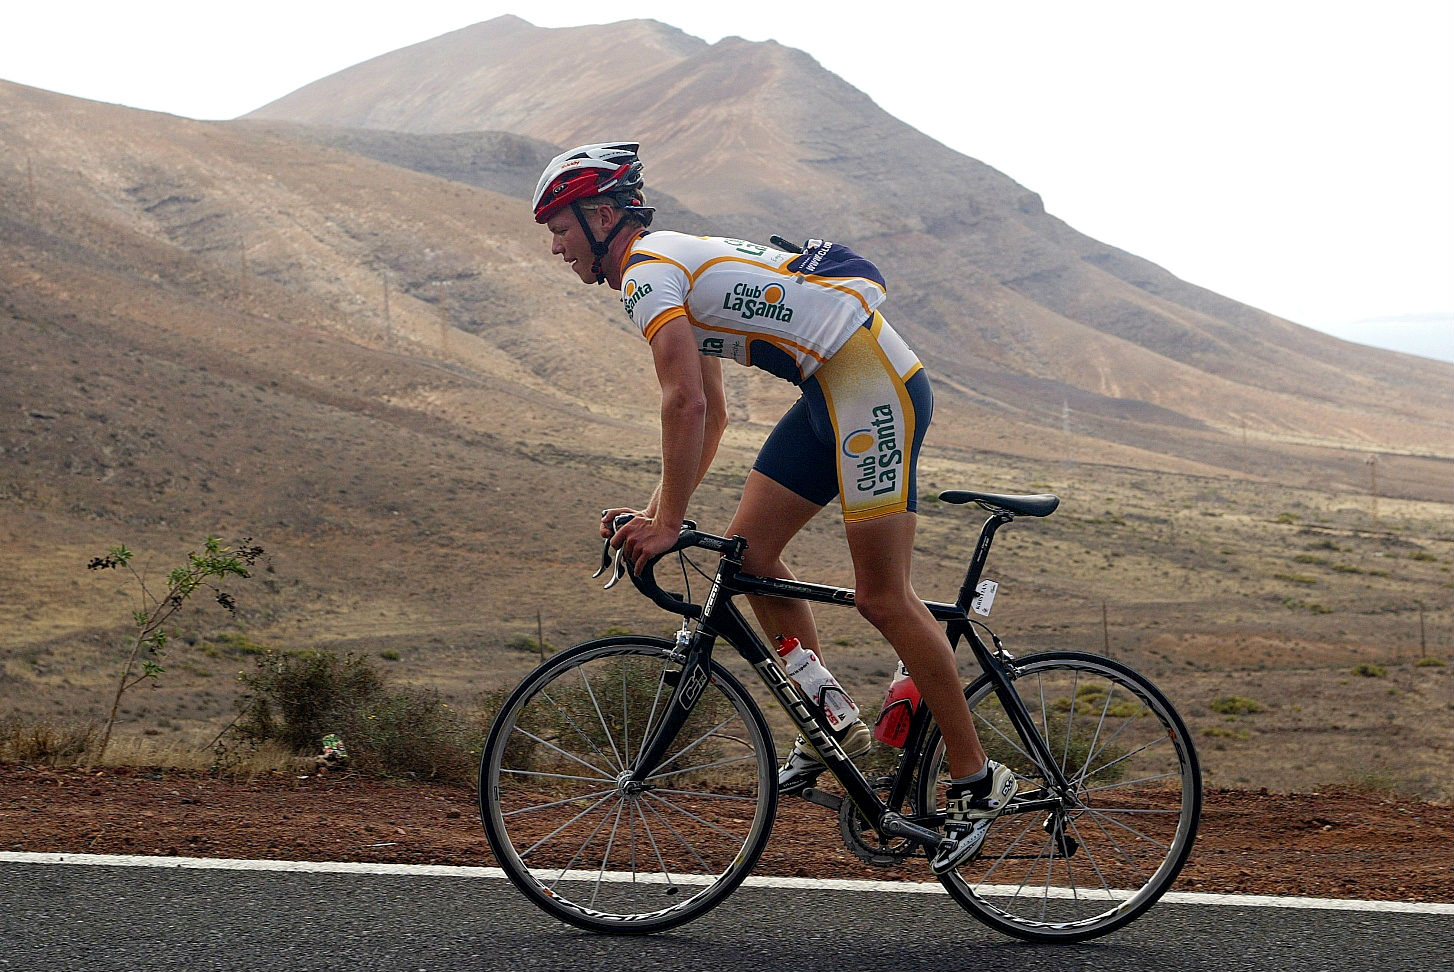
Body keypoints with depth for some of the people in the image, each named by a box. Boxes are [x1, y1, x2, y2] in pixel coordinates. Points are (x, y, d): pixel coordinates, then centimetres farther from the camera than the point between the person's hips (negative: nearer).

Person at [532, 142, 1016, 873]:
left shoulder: (648, 271, -10)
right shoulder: (679, 268, 21)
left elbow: (687, 405, -20)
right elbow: (712, 414, 24)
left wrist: (668, 522, -14)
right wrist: (652, 511, 18)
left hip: (873, 385, -10)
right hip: (832, 393, 10)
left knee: (882, 597, -9)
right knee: (748, 548, 9)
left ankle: (976, 781, -1)